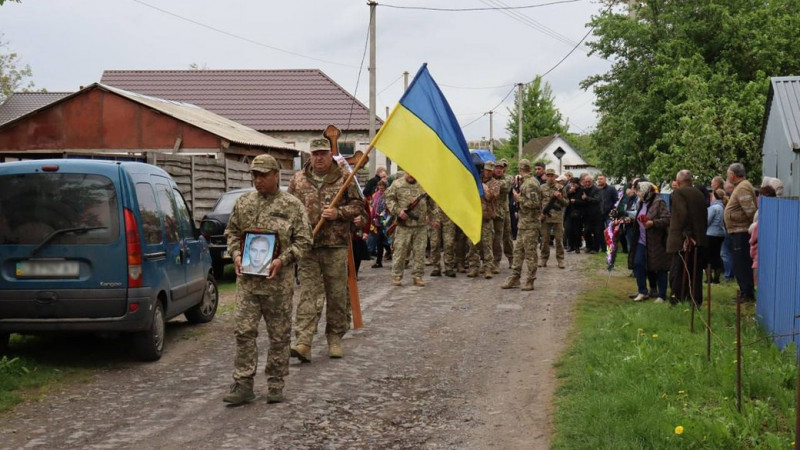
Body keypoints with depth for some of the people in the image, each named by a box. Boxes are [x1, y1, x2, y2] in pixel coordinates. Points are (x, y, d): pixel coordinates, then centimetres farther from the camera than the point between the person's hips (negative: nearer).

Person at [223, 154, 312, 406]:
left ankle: (275, 385, 17)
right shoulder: (243, 203, 9)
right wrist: (236, 255, -1)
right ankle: (243, 384, 5)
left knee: (279, 335, 6)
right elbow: (232, 233, 18)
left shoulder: (292, 206, -1)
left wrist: (283, 260, -14)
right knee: (243, 331, -1)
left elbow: (303, 241, -2)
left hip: (279, 281, -2)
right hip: (247, 279, 2)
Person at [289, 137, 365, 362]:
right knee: (308, 294, -7)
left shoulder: (344, 179, 4)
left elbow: (358, 205, 6)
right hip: (307, 246, 0)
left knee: (337, 295, 6)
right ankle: (303, 342, -13)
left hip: (336, 246, 0)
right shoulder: (298, 180, 8)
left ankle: (335, 339, 20)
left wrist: (338, 213, -10)